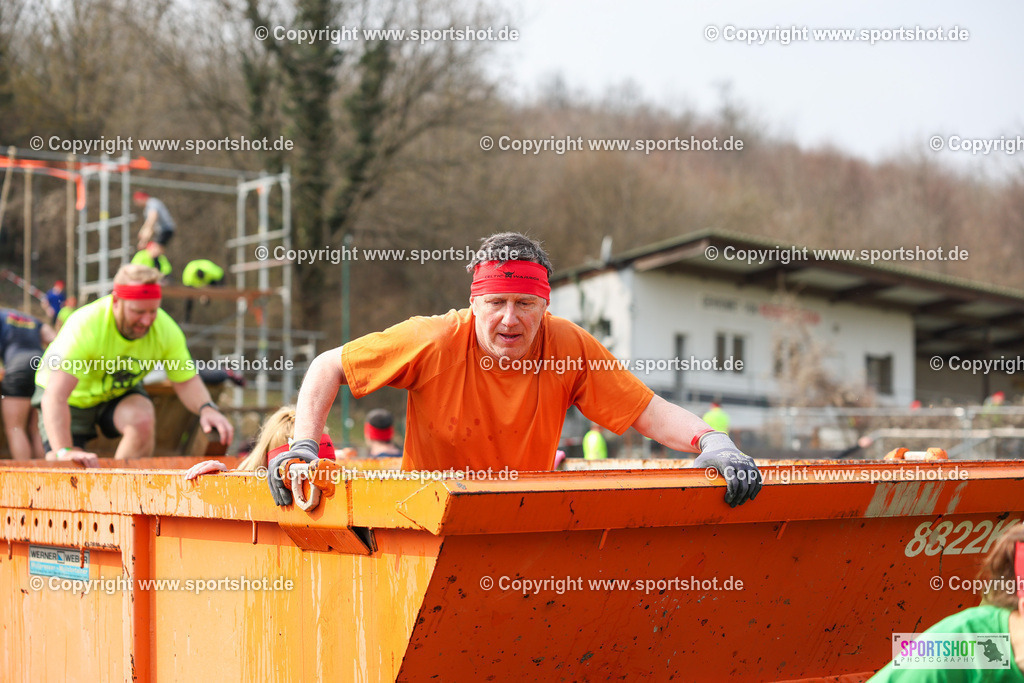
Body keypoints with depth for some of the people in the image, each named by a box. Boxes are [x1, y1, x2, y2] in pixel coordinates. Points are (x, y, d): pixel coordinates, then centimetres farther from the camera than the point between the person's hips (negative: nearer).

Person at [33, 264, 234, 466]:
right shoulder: (85, 326, -37)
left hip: (119, 395, 3)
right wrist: (64, 451, -57)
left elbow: (186, 381, -10)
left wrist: (206, 408, -34)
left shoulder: (167, 330, -23)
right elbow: (55, 395, -44)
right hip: (74, 397, -3)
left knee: (142, 419, -30)